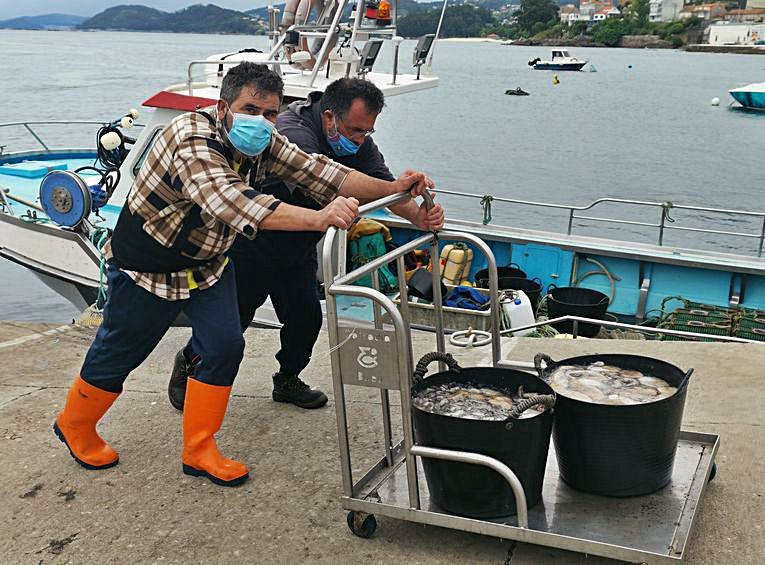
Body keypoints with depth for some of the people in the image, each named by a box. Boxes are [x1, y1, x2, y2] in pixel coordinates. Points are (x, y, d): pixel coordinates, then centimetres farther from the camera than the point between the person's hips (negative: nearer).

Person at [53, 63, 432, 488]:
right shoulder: (192, 141, -35)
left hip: (208, 262, 7)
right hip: (146, 264, -6)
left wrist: (391, 188, -23)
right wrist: (319, 218, -63)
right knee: (118, 353, 9)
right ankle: (74, 426, 36)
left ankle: (198, 451, 11)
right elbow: (232, 202, -51)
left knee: (224, 348, -3)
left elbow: (317, 171, -11)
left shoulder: (264, 144, -10)